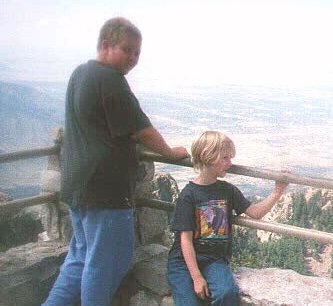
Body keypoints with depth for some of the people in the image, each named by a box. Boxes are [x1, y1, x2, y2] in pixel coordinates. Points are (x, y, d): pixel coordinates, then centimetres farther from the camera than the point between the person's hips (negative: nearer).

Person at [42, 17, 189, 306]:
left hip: (77, 185, 10)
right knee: (105, 264, 3)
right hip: (105, 189, -10)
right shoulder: (110, 79, -17)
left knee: (81, 257, 20)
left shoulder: (80, 73, 13)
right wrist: (172, 151, 3)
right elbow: (142, 130, -12)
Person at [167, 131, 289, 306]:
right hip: (184, 260, -3)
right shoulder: (189, 194, -9)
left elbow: (255, 213, 6)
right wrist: (196, 278, -15)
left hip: (215, 259, 3)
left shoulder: (227, 190, 6)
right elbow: (185, 240, -11)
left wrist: (277, 192, -7)